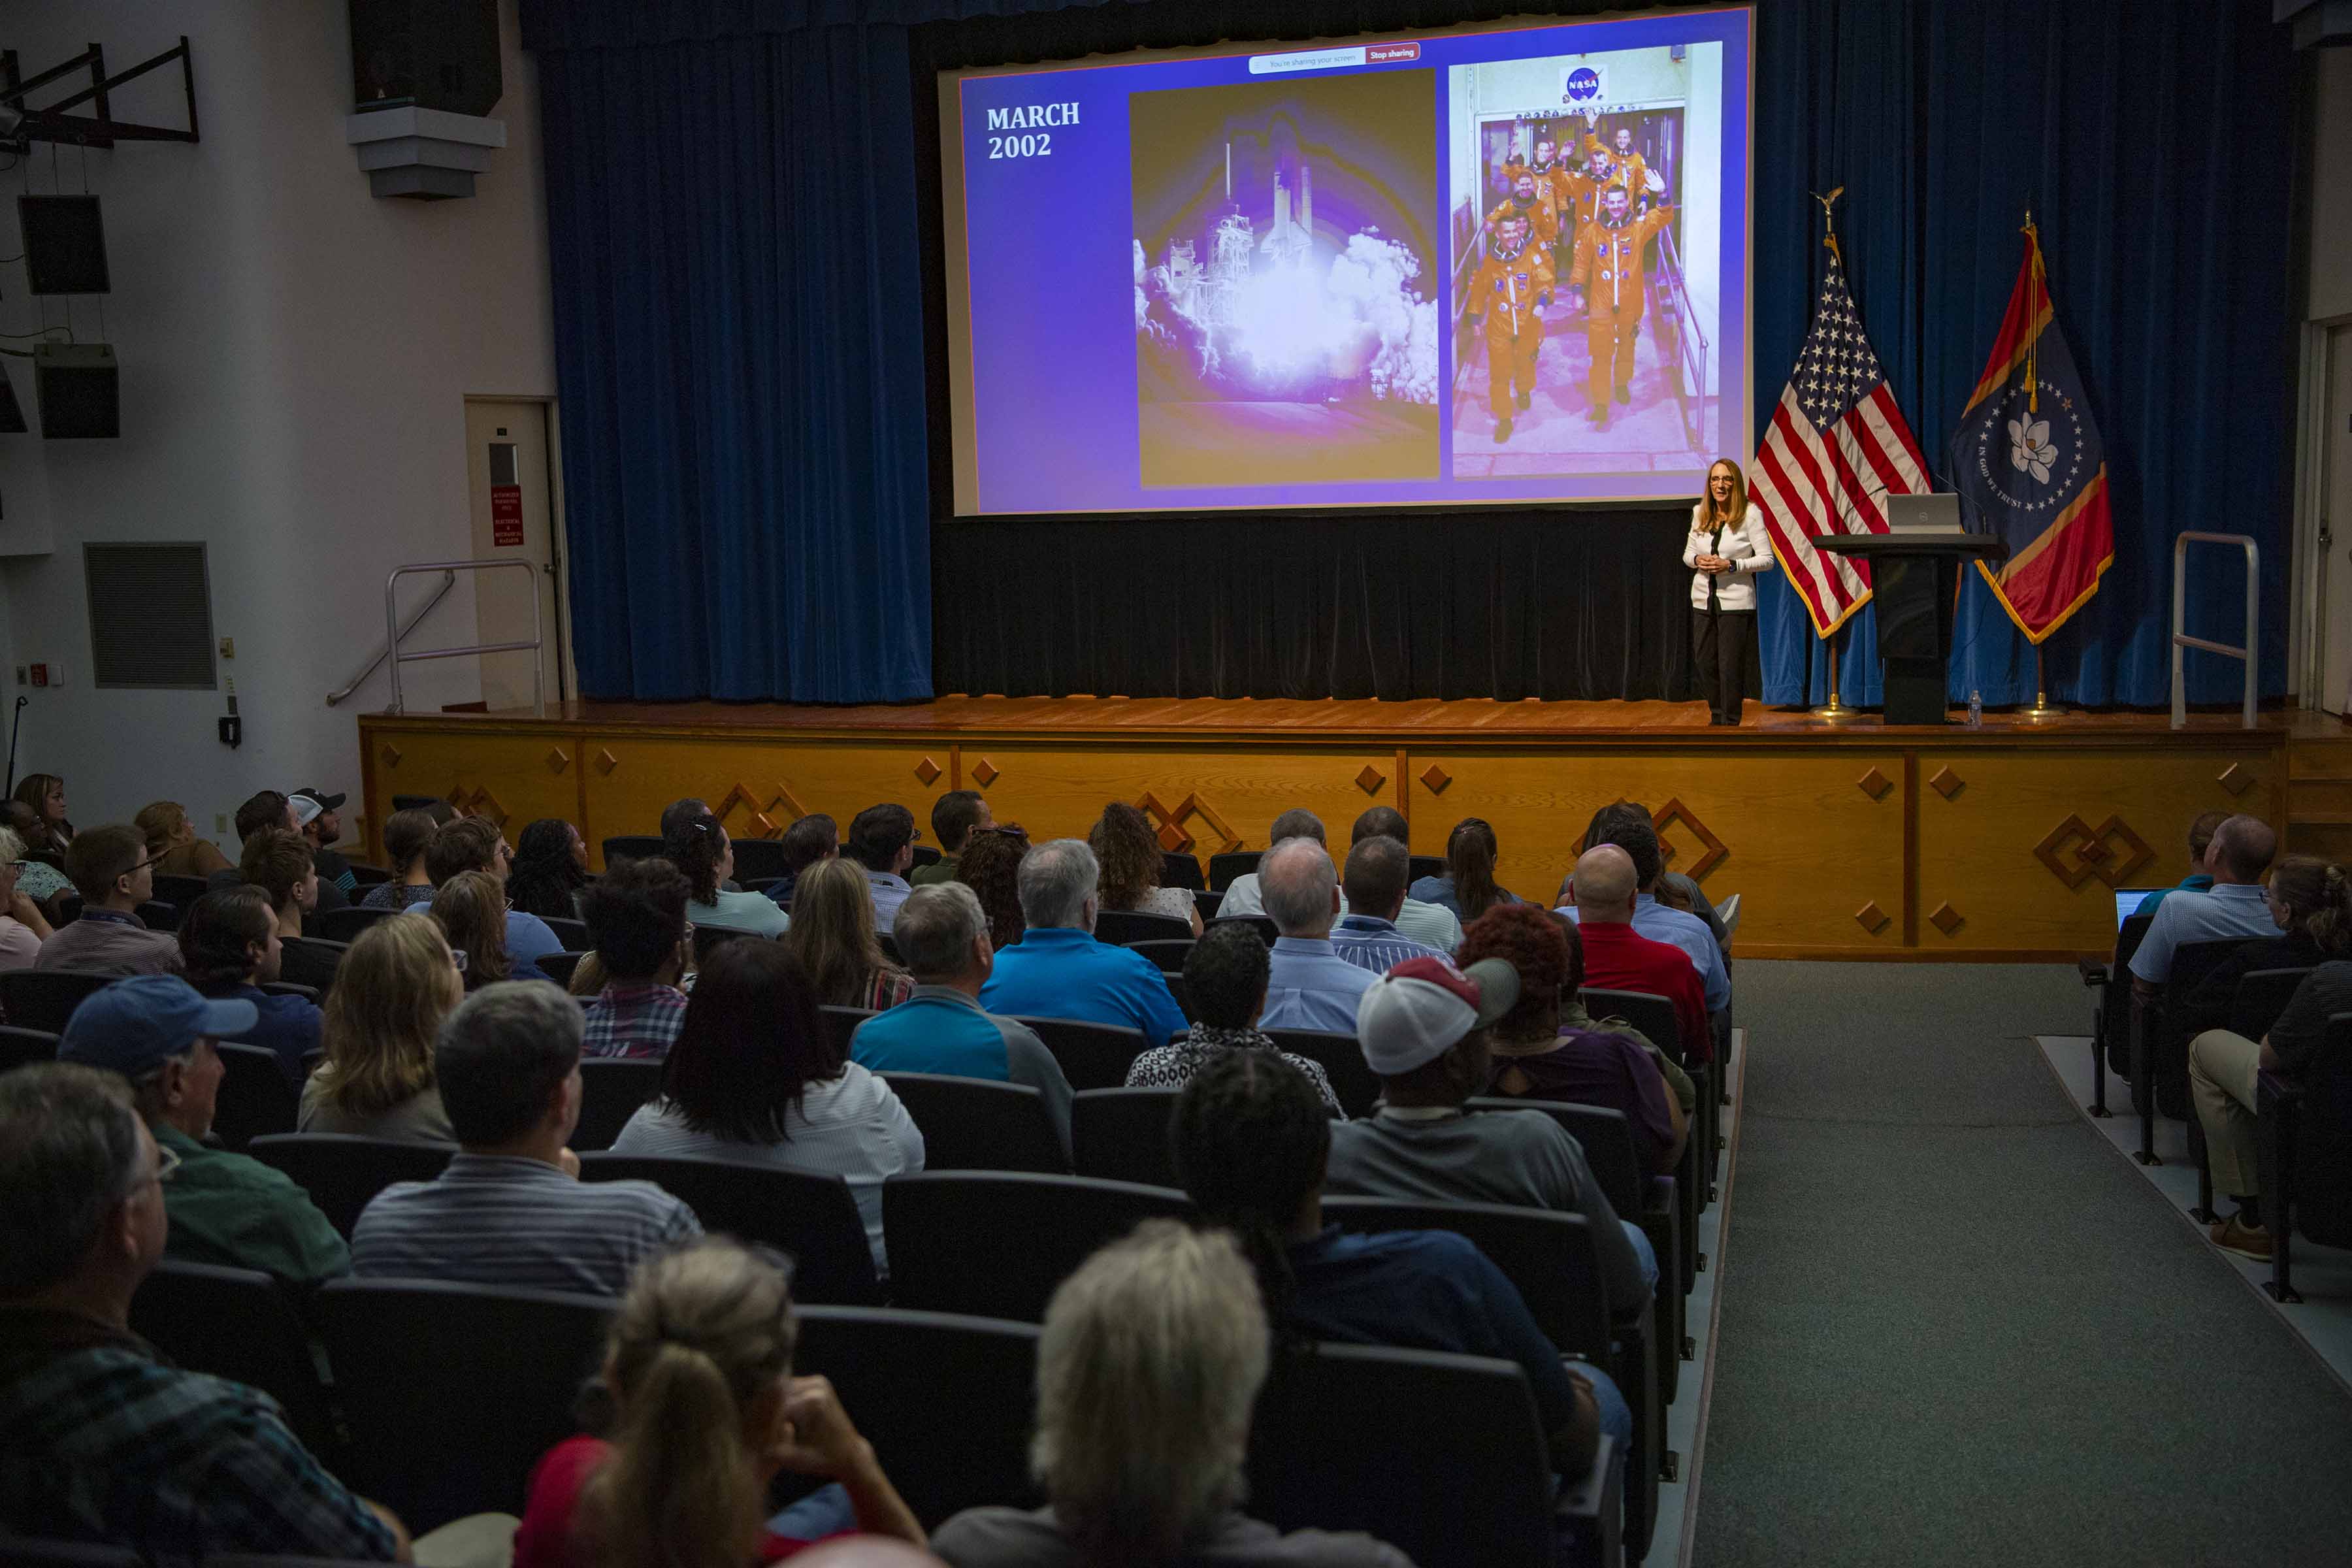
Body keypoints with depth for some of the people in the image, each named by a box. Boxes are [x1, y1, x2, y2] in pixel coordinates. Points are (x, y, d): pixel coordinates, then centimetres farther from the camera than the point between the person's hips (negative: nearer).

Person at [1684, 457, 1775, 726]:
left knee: (1730, 666, -3)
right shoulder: (1699, 513, 7)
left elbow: (1767, 560, -9)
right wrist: (1697, 560, -9)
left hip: (1736, 601, -5)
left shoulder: (1751, 514, -8)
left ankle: (1730, 723, 10)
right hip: (1703, 600, 5)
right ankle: (1717, 717, 29)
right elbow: (1687, 554, 14)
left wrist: (1731, 565, -20)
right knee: (1704, 663, 10)